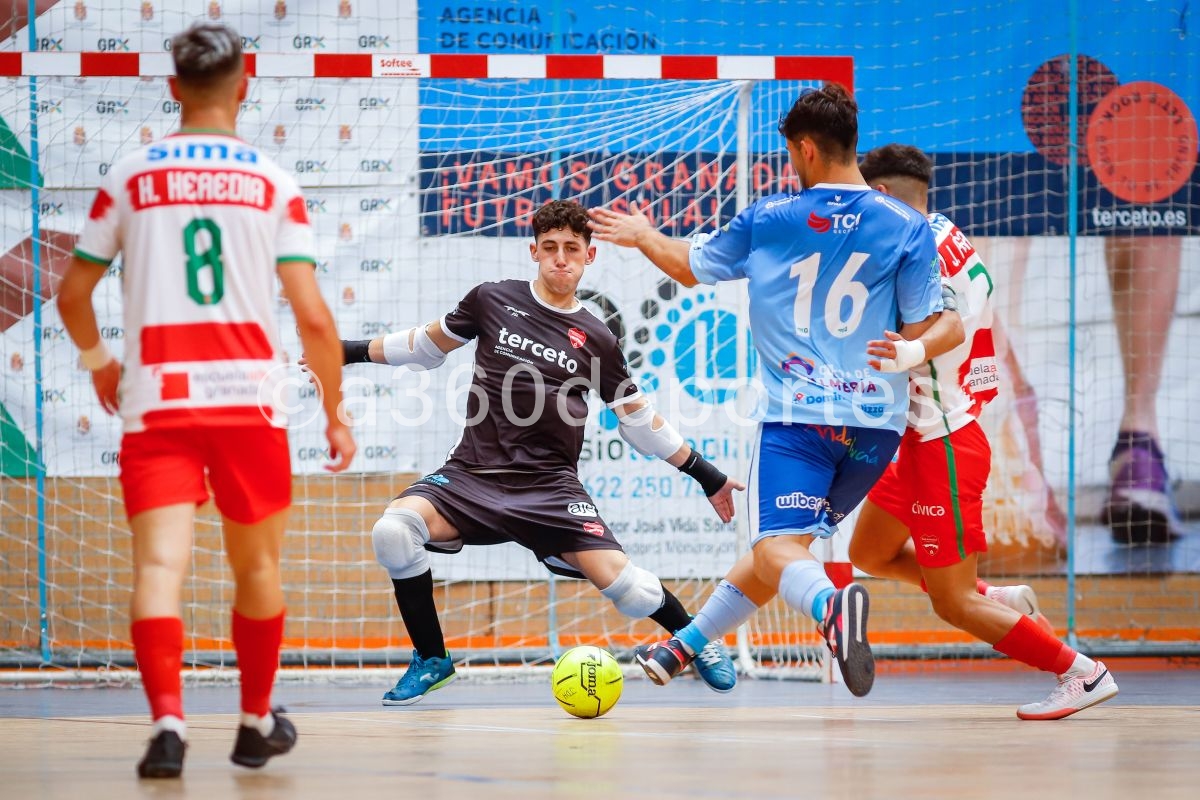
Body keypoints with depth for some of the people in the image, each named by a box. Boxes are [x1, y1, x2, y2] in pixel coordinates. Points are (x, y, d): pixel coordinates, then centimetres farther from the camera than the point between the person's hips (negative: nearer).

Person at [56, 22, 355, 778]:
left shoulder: (130, 176, 5)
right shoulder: (274, 184, 2)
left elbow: (72, 294, 11)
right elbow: (313, 316, -3)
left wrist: (96, 360, 30)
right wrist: (336, 412, 8)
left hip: (155, 401, 0)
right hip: (248, 397, 0)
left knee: (161, 564, -7)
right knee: (258, 565, 17)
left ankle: (168, 720, -25)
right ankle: (258, 723, 29)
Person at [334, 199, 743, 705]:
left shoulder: (596, 340, 6)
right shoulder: (493, 301, 5)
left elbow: (639, 421, 15)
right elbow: (427, 345, 20)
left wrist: (705, 474, 14)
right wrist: (352, 352, 19)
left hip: (551, 487, -1)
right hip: (474, 475, 1)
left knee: (622, 583, -20)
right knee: (394, 531, -27)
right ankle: (431, 660, -6)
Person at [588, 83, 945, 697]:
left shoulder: (766, 221, 2)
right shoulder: (908, 228, 1)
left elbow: (692, 267, 19)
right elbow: (921, 336, 0)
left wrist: (643, 237, 38)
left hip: (797, 416, -3)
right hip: (876, 419, 3)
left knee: (778, 549, -15)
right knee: (784, 542, 20)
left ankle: (832, 605, -48)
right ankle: (688, 643, 32)